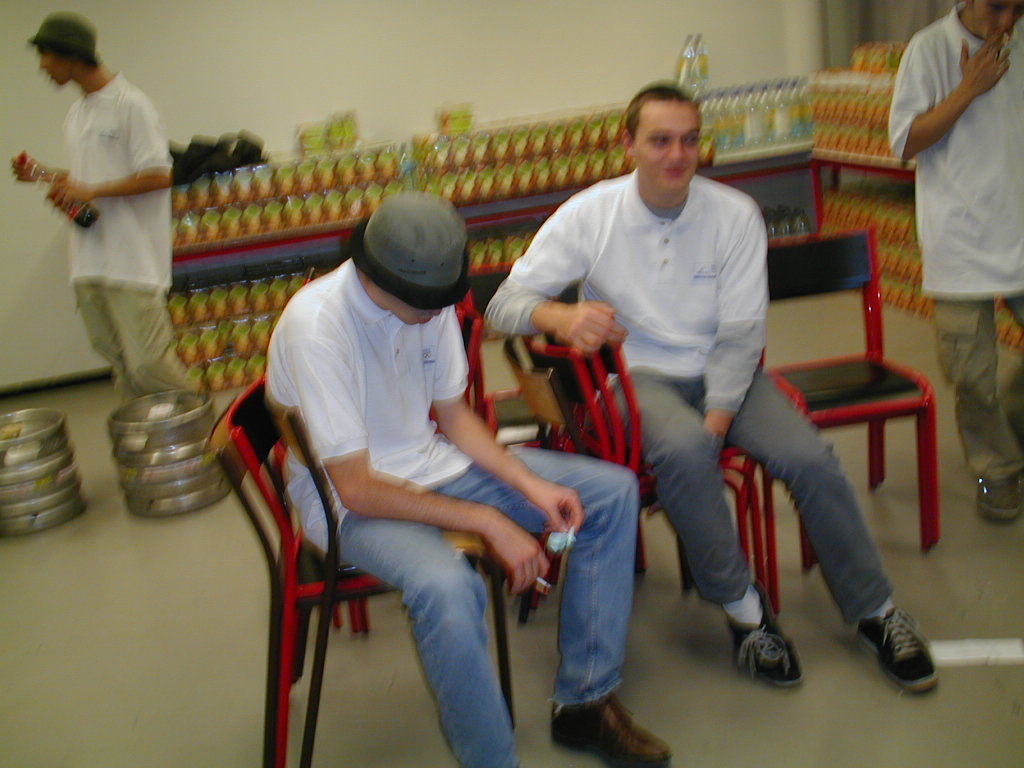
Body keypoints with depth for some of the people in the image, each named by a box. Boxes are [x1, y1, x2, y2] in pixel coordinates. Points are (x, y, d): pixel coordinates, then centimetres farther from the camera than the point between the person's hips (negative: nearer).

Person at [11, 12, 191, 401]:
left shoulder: (129, 105, -7)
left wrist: (91, 191, -14)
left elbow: (159, 176, -14)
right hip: (89, 262, 8)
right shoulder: (76, 113, 18)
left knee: (147, 362, -11)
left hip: (132, 258, -8)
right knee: (120, 365, 9)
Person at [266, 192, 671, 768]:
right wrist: (488, 521, -24)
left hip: (430, 461, 7)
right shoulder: (315, 325, -26)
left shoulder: (429, 295, -6)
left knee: (613, 491, 0)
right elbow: (356, 489, -25)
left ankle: (585, 701, 6)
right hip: (350, 500, -7)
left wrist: (532, 486, -9)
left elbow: (454, 415, 6)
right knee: (448, 587, -40)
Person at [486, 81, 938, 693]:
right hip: (639, 375, -2)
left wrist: (717, 421, -18)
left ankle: (876, 611, 2)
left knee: (811, 459, -20)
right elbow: (505, 303, -11)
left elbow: (741, 333, -5)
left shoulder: (735, 215, -4)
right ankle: (743, 607, -14)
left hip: (724, 371, 3)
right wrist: (560, 316, -35)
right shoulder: (588, 216, -8)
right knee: (684, 449, -35)